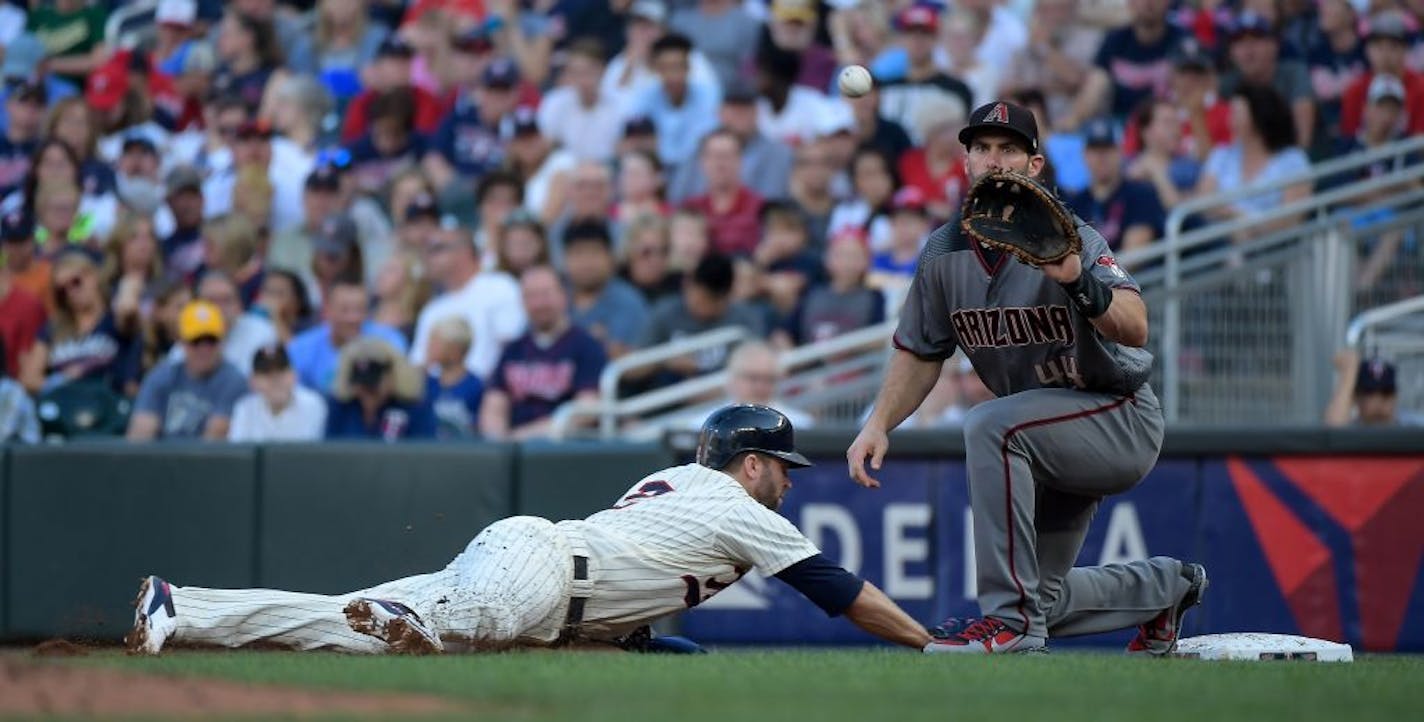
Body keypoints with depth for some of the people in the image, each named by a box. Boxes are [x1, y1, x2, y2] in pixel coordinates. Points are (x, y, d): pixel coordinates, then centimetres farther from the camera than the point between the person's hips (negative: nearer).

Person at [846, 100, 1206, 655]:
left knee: (989, 425, -34)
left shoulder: (1069, 240, -22)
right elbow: (921, 353, 9)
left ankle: (1009, 619, -30)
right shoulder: (944, 252, -4)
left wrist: (1078, 281, -55)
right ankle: (1162, 587, 40)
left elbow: (1135, 330, -37)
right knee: (1039, 598, 12)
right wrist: (878, 425, -4)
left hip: (1123, 420, -7)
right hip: (1049, 437, 7)